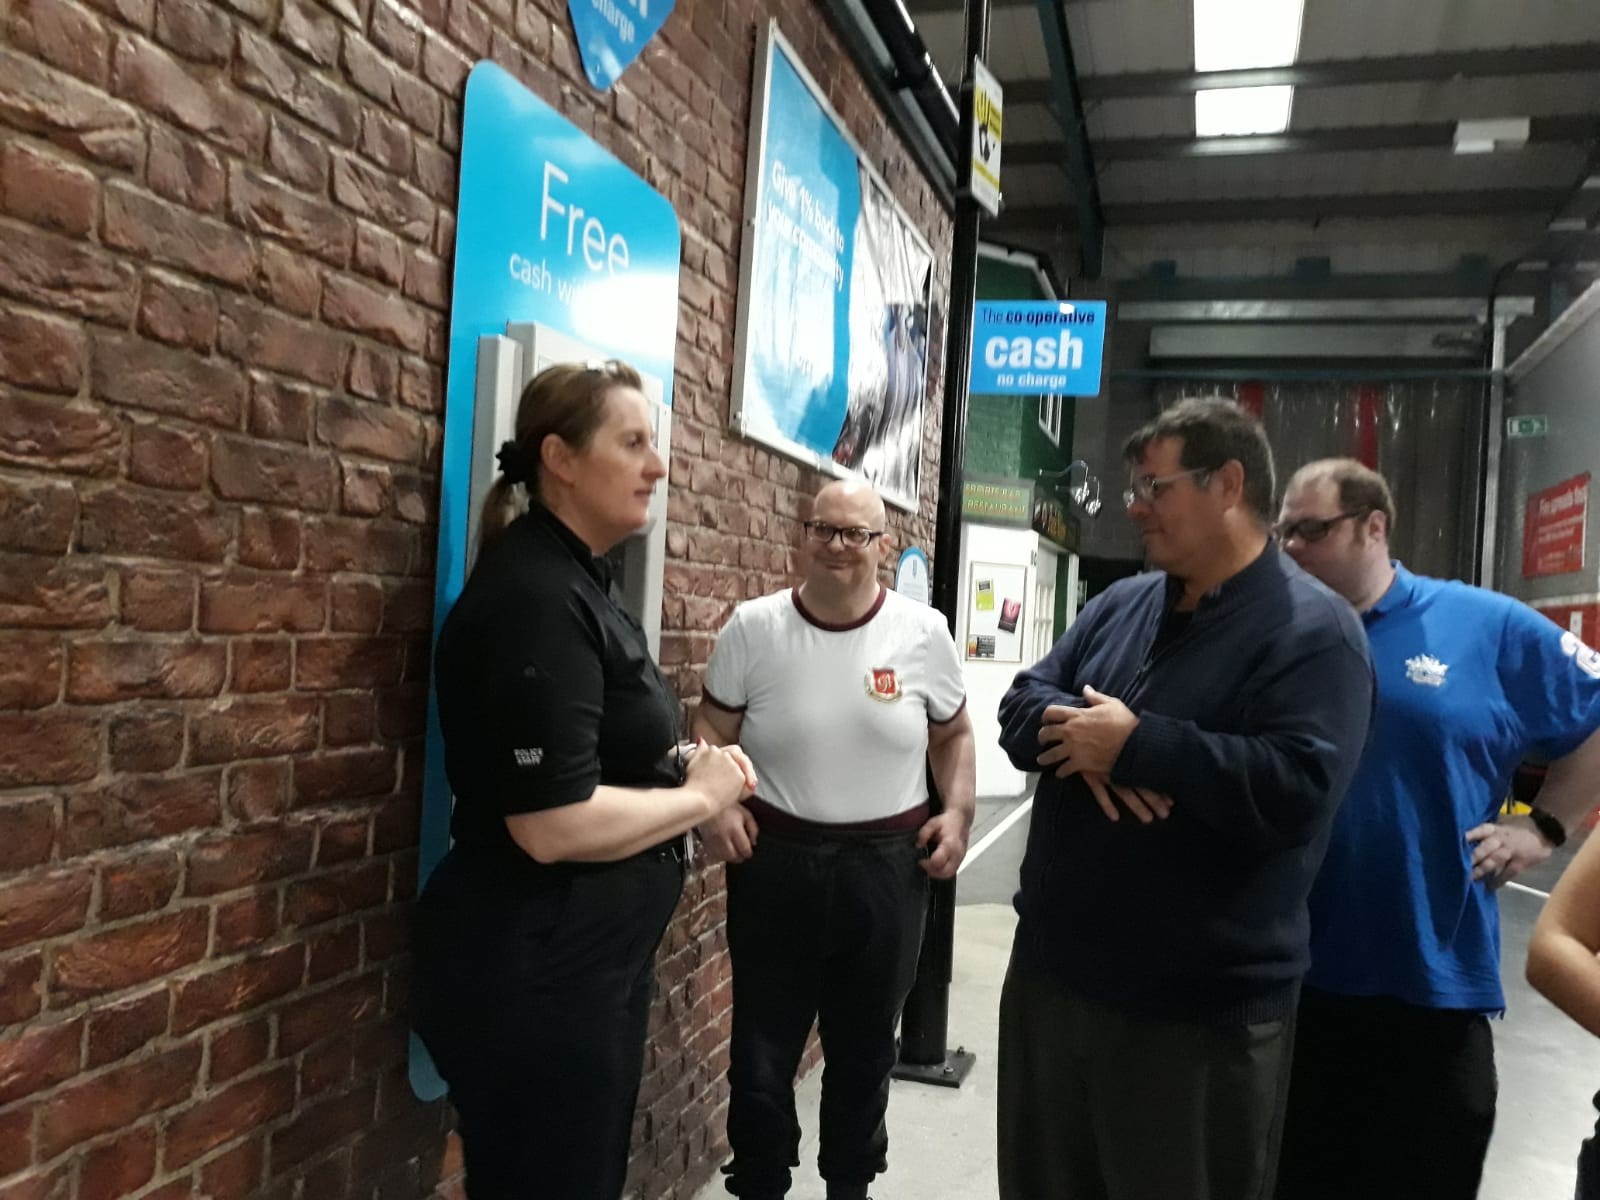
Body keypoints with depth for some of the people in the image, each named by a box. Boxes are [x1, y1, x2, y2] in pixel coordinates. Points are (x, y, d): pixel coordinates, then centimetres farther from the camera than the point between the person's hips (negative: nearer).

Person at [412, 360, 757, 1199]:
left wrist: (682, 765, 3)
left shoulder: (575, 585, 10)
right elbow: (554, 824, -28)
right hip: (531, 971, -10)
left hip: (592, 958, 10)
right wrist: (700, 795, -14)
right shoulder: (533, 597, -21)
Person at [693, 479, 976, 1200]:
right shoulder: (753, 627, -5)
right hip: (774, 864, -1)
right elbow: (713, 726, 3)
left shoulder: (923, 633, -2)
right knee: (761, 1048, 10)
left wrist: (958, 812, -3)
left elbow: (953, 735, 10)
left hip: (887, 869, 1)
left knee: (864, 1048, 19)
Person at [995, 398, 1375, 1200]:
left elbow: (1295, 791, -27)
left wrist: (1135, 743, -22)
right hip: (1052, 969, 7)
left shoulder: (1312, 629, -14)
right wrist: (1082, 741, -18)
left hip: (1198, 1009, -7)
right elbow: (1022, 704, 5)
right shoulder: (1119, 604, 8)